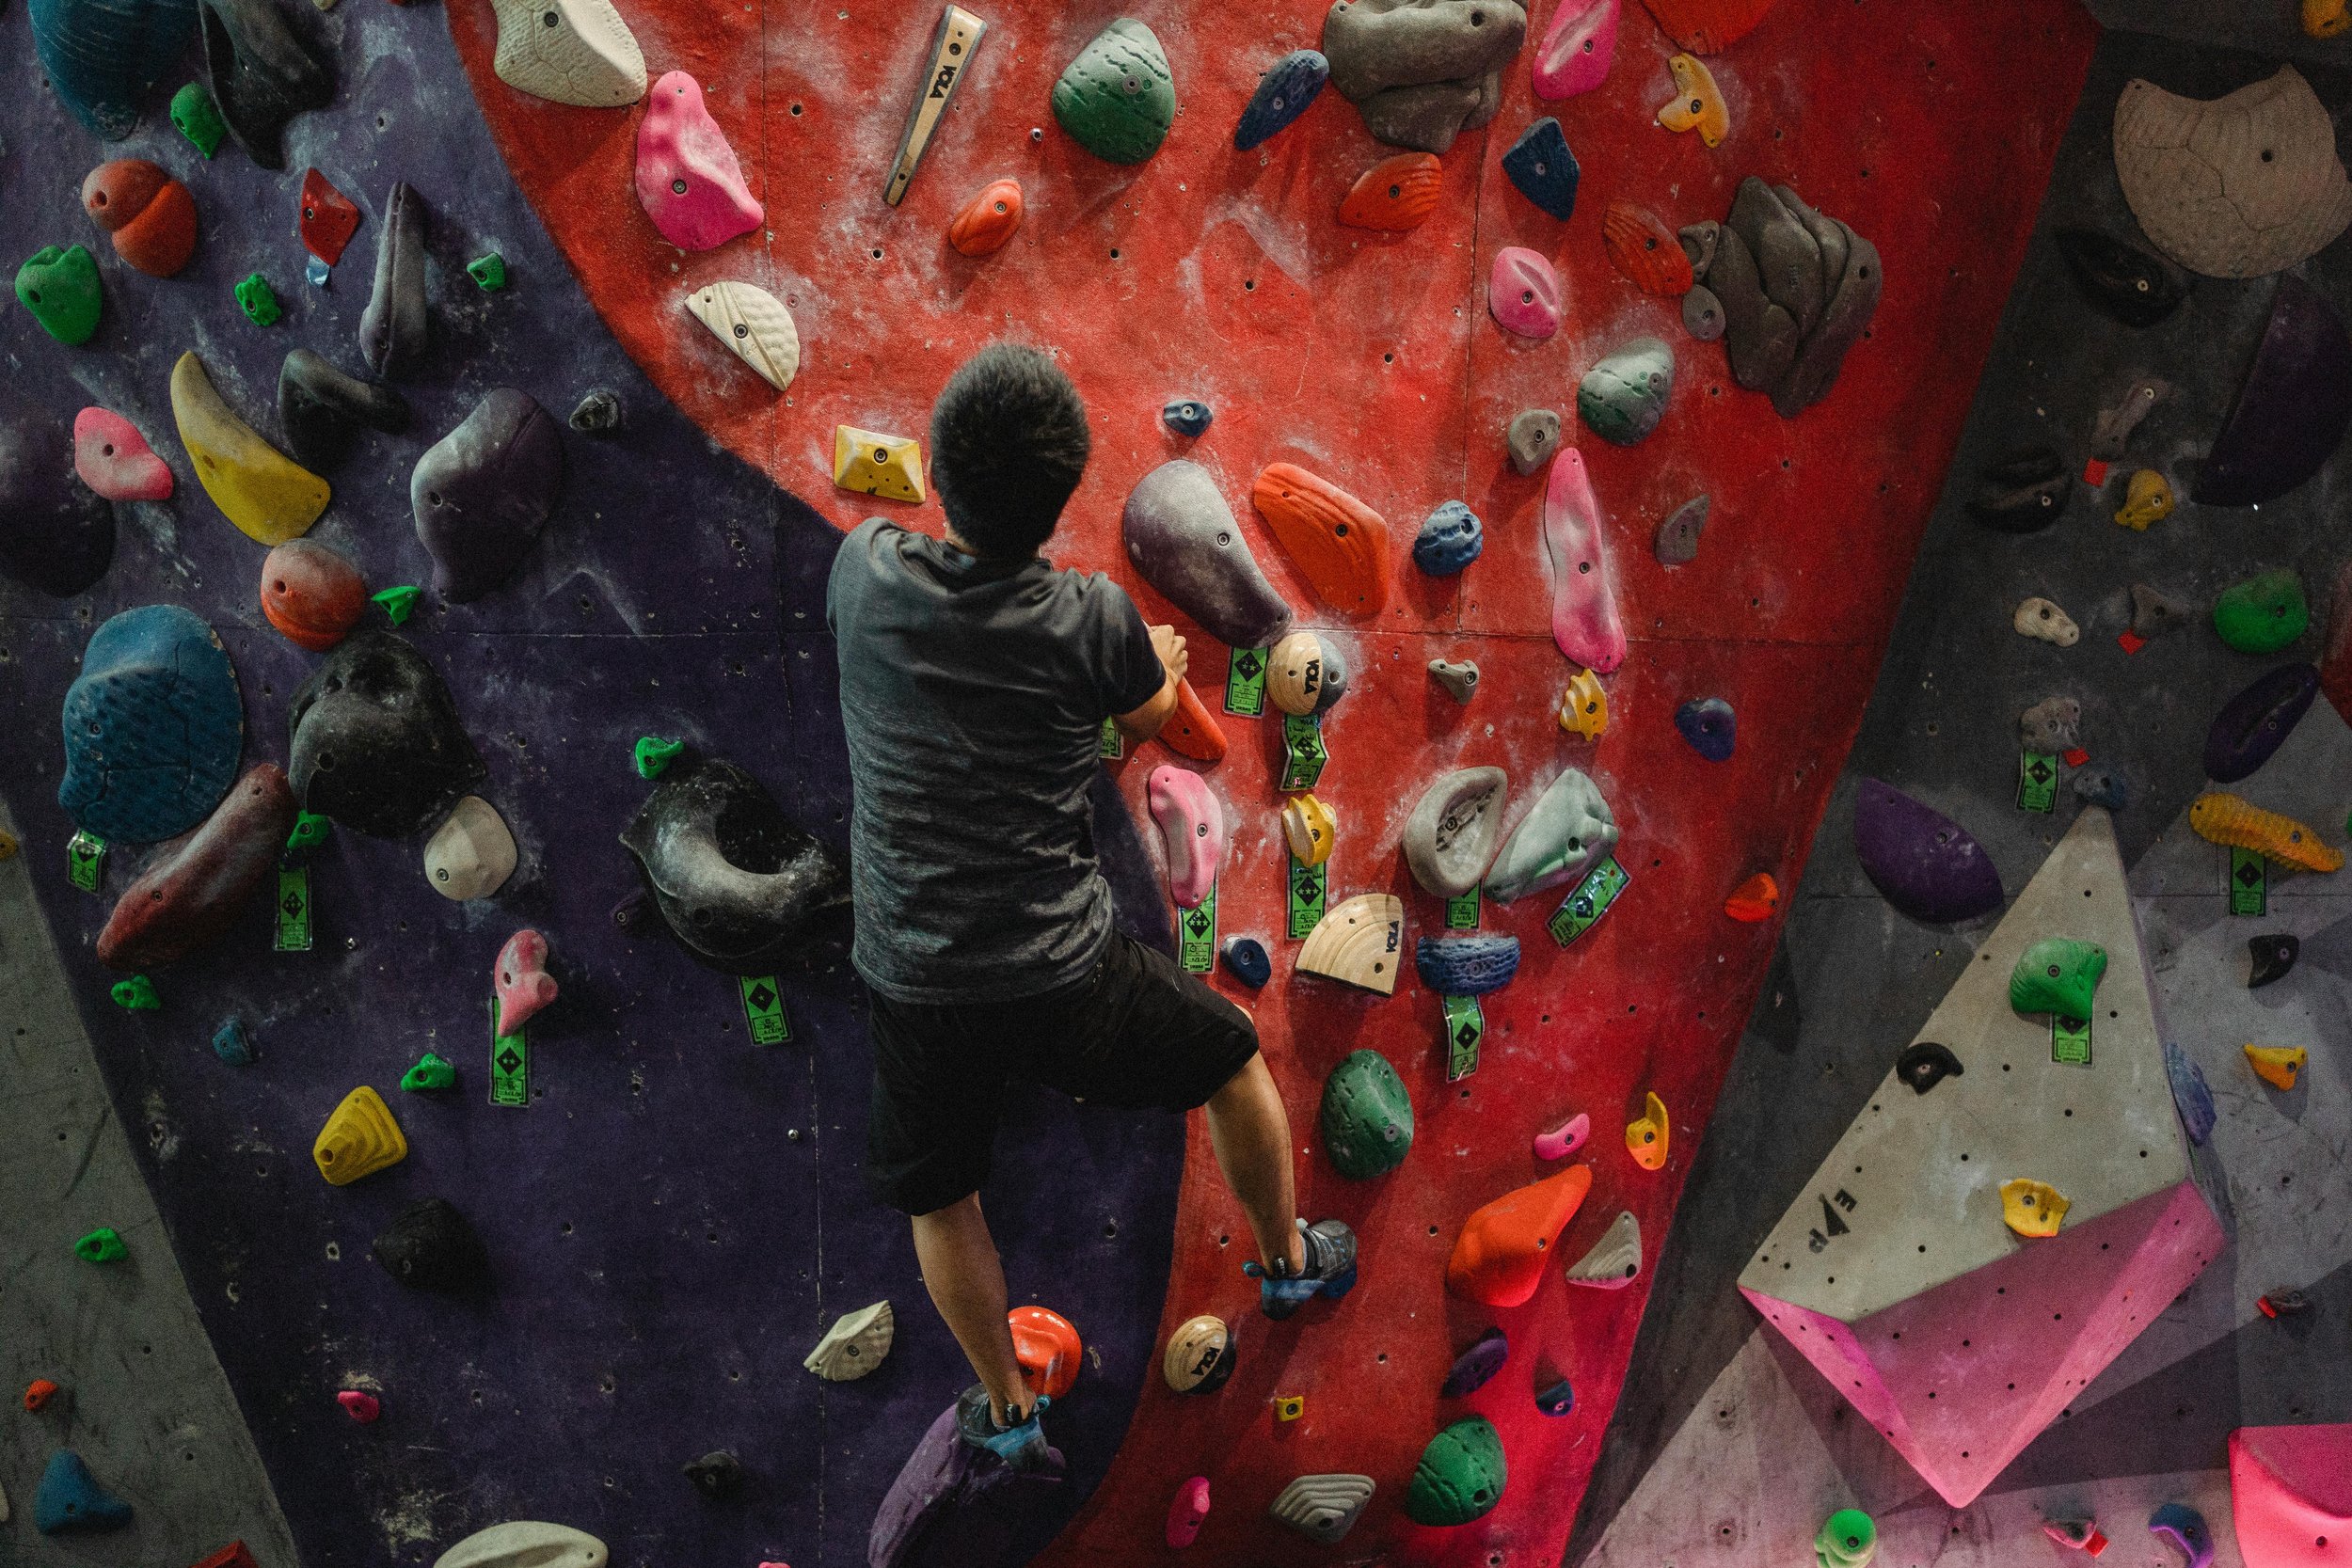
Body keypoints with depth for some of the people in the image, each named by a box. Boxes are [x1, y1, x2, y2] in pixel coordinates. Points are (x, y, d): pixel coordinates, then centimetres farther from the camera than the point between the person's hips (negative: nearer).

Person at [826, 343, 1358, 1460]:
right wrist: (1163, 660, 31)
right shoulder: (1094, 621, -13)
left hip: (908, 983, 3)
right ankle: (1288, 1263, 45)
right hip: (1060, 979, -2)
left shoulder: (868, 572, -8)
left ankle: (1008, 1414, 43)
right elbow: (1151, 716, 8)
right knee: (1236, 1059, 25)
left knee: (938, 1200, 26)